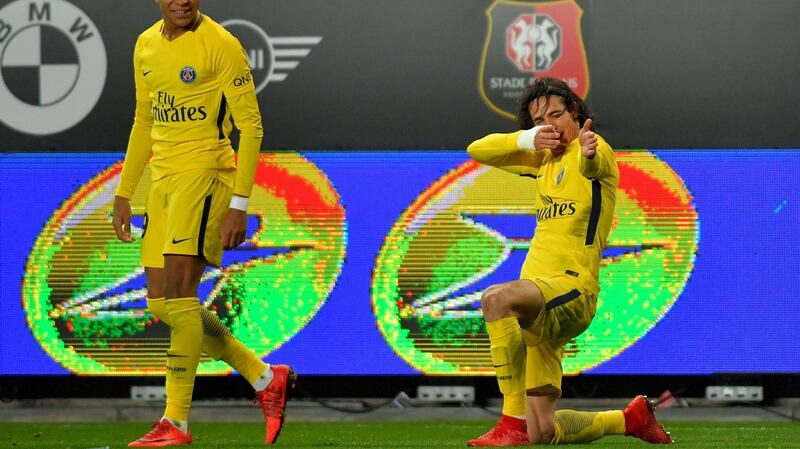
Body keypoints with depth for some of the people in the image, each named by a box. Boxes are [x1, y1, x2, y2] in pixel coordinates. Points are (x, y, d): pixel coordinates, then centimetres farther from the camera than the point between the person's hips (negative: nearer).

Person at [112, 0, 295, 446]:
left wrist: (239, 204, -17)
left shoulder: (220, 44, -10)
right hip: (164, 178, 8)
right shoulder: (146, 46, 13)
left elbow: (250, 124, -11)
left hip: (205, 172, -8)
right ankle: (266, 378, 15)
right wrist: (124, 193, 20)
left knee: (178, 295, -14)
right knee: (161, 304, 4)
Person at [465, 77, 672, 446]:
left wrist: (589, 155, -56)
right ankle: (631, 418, 30)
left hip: (571, 285, -8)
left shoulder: (590, 147, -5)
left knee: (496, 299, -40)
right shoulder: (545, 158, 20)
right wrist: (525, 139, 5)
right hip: (537, 296, 8)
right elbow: (477, 150, 23)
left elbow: (593, 165, -30)